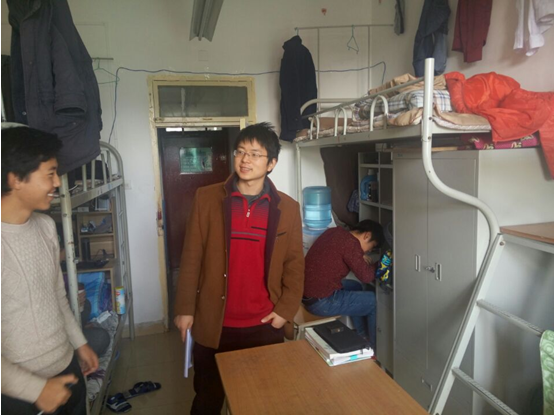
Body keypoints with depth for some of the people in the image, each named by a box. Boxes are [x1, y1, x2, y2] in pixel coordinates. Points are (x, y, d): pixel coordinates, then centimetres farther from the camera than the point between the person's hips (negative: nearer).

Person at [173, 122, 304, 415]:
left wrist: (285, 309, -4)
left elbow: (294, 263, 3)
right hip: (213, 325, 0)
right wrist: (185, 308, -2)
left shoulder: (287, 208, -2)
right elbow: (191, 257, -2)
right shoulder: (207, 198, -5)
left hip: (265, 326, 1)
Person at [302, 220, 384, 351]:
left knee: (355, 286, 28)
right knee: (375, 301, 3)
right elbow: (366, 276, -12)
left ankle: (363, 336, 39)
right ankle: (374, 348, 22)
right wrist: (372, 265, 8)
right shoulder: (351, 243, -18)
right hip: (320, 301, -9)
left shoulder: (335, 231, 8)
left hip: (306, 291, 10)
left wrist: (361, 259, 14)